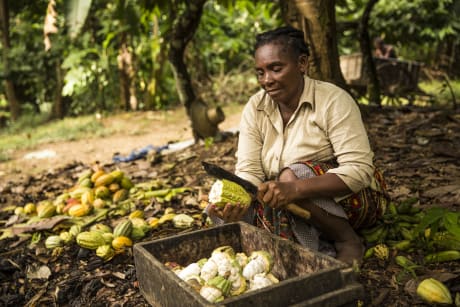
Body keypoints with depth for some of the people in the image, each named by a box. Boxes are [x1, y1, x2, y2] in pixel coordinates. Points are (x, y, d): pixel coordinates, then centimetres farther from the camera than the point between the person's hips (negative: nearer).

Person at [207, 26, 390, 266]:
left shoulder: (334, 100, -16)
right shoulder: (254, 109, -3)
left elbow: (359, 169, -25)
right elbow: (249, 171, -9)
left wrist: (296, 188, -40)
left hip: (349, 198, -4)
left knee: (292, 175, -33)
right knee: (224, 213, -18)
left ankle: (348, 241, -10)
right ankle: (325, 251, -15)